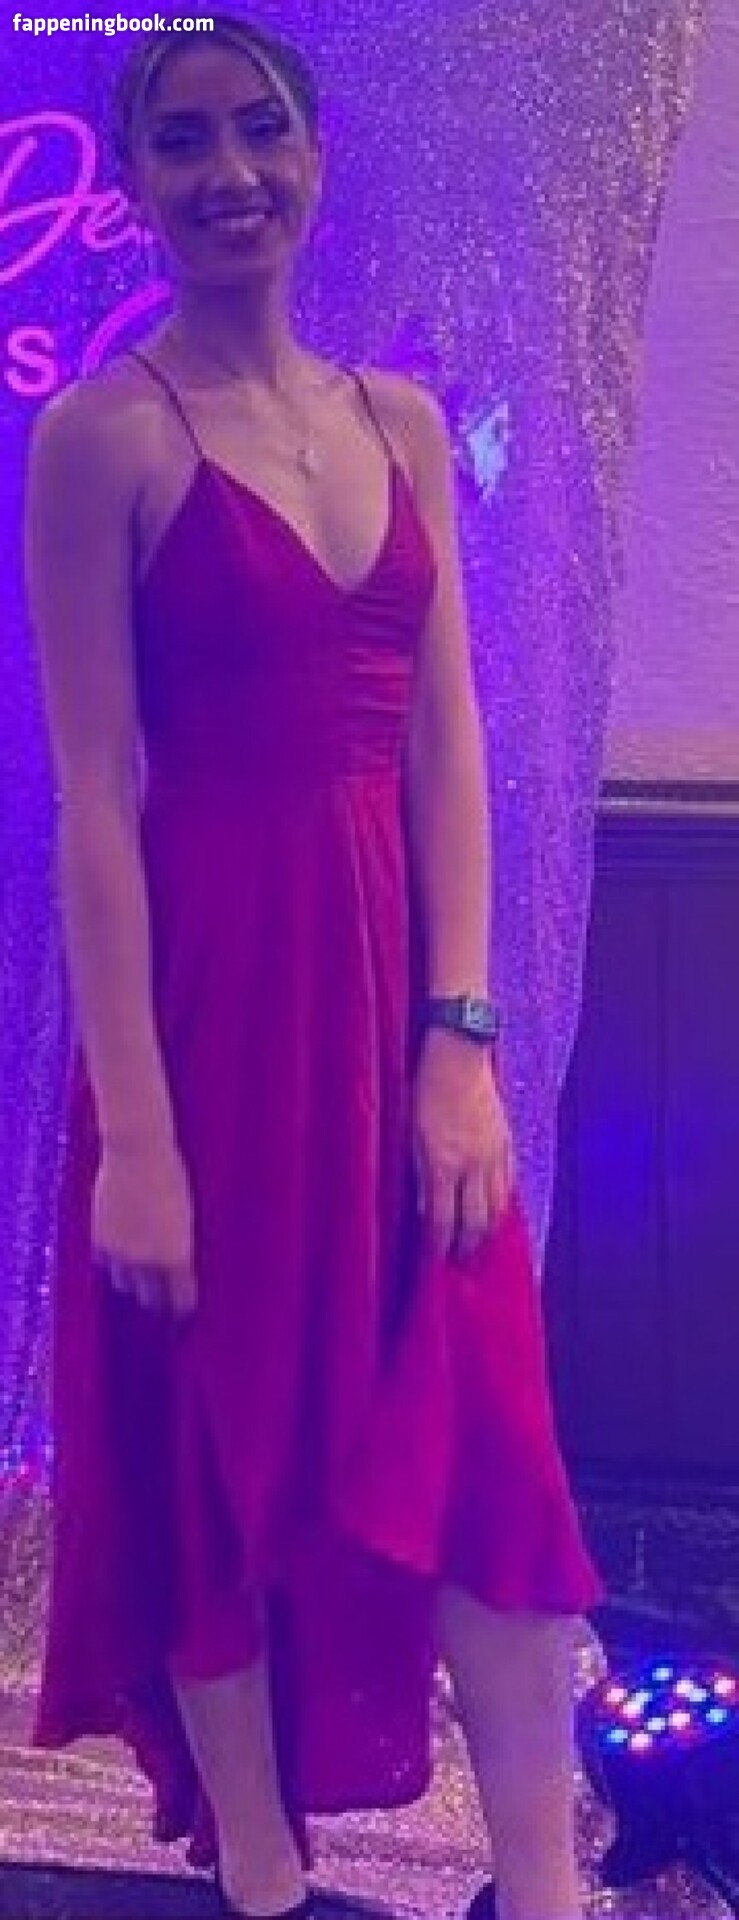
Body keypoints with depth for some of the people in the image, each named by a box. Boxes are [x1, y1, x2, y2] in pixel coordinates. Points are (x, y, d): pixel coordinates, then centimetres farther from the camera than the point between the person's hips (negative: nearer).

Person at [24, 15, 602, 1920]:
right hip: (210, 979, -5)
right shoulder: (104, 436, -8)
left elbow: (448, 741, 5)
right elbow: (95, 801, -12)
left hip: (393, 971, 5)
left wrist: (461, 1036, -4)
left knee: (480, 1426, 6)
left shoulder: (400, 421, 9)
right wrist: (131, 1130, -16)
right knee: (230, 1433, 8)